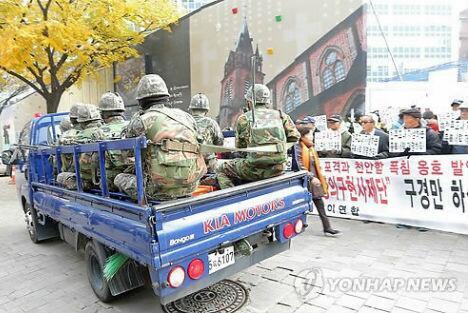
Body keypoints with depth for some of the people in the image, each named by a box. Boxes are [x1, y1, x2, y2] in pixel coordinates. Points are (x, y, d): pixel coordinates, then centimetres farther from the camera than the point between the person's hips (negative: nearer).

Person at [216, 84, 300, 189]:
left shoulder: (244, 119, 0)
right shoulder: (280, 115, 6)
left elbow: (240, 145, 5)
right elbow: (295, 137, 6)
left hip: (255, 170, -4)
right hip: (278, 168, 4)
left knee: (222, 170, 16)